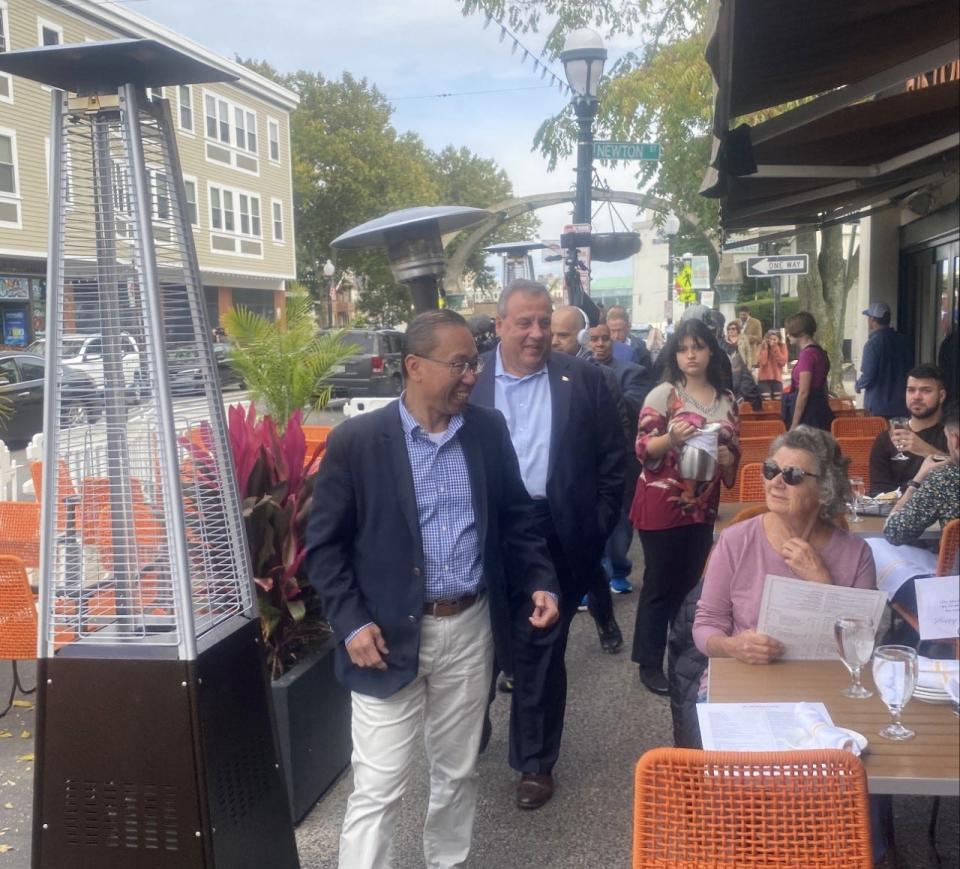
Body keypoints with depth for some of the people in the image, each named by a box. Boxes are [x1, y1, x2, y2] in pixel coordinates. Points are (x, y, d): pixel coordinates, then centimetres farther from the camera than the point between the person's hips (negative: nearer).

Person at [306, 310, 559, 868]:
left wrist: (540, 580, -1)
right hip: (390, 634, -4)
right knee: (378, 788, 3)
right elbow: (325, 543, -6)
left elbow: (516, 517, 11)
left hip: (471, 626, 4)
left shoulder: (489, 430, 2)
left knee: (458, 771, 20)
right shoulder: (356, 440, -10)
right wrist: (351, 623, -14)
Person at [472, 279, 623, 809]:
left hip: (554, 534, 0)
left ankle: (535, 762, 27)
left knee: (541, 651, 10)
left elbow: (610, 458, 3)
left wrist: (599, 527, -1)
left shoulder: (582, 379, 0)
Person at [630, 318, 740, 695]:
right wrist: (671, 438, -29)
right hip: (662, 503, -5)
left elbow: (734, 451, 16)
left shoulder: (727, 399, 7)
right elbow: (642, 450, -11)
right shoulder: (662, 394, -8)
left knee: (689, 583, 15)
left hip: (703, 506, 5)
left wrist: (727, 460, -6)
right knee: (659, 584, 2)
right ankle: (650, 663, 13)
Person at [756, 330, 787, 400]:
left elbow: (783, 362, -12)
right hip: (764, 379, -2)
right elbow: (761, 362, -13)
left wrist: (776, 349, -14)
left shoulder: (782, 348, 2)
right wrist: (765, 349, -13)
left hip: (777, 379, 2)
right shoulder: (762, 347, -1)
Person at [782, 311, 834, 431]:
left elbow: (803, 392, -19)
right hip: (820, 408, 9)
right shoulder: (819, 352, 15)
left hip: (808, 412, -9)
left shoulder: (807, 354, -15)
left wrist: (794, 425, -17)